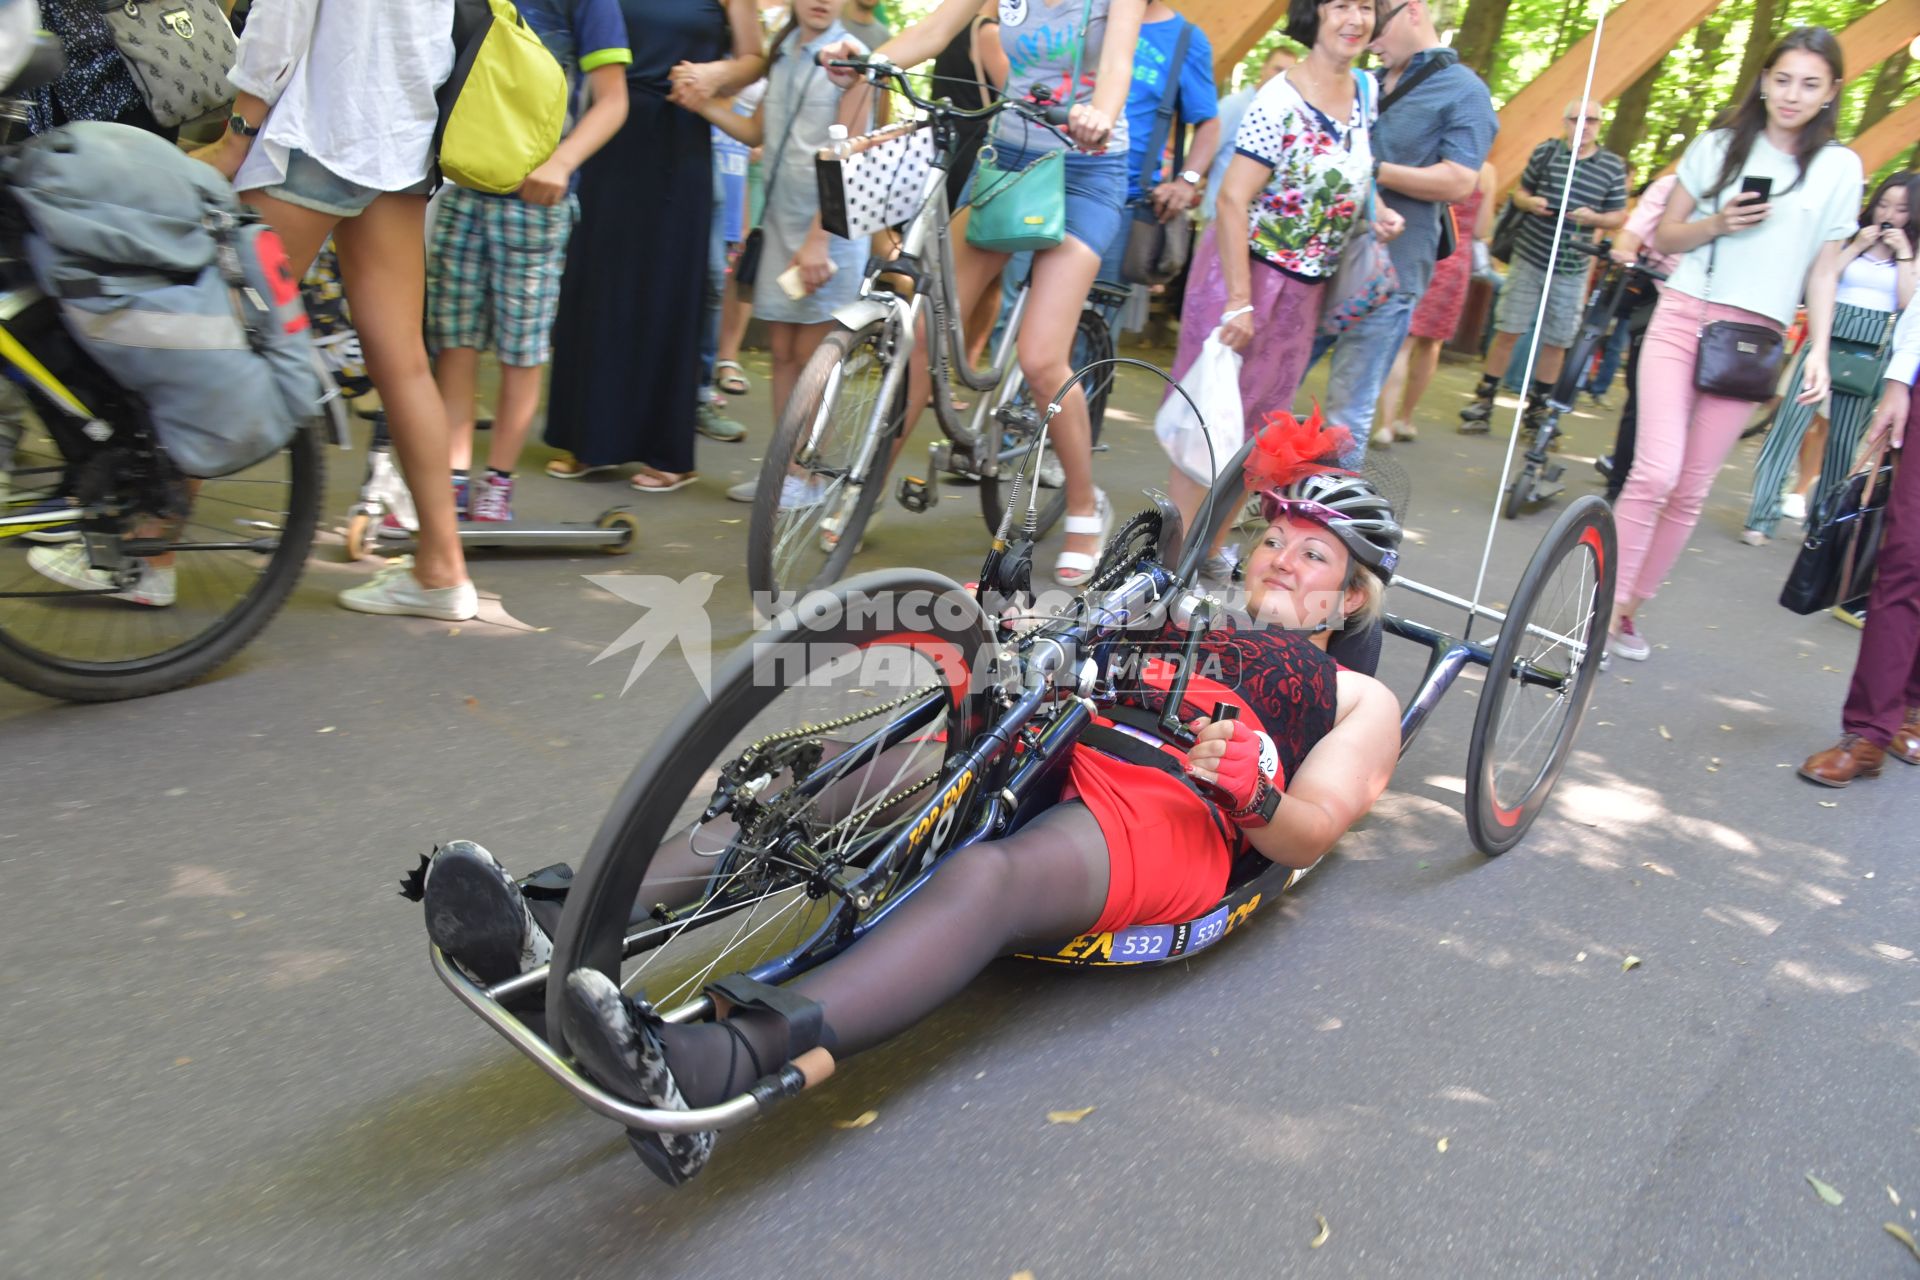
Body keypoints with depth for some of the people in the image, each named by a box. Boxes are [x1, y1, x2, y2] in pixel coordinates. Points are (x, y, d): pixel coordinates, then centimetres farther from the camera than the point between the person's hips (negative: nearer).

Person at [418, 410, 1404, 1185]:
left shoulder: (1359, 700, 23)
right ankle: (558, 944, -36)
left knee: (987, 879, -39)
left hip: (1169, 821, -5)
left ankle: (715, 1069, -60)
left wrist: (1249, 789, -13)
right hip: (1046, 764, 6)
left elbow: (1305, 838, 7)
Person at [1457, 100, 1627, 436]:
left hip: (1572, 269, 1)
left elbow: (1619, 215, 6)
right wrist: (1530, 202, -12)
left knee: (1556, 342, 6)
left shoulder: (1613, 167, 0)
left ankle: (1538, 409, 18)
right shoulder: (1545, 152, 0)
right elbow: (1520, 191, 11)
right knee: (1507, 330, 0)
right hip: (1529, 258, -1)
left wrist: (1594, 218, -15)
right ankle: (1483, 399, 9)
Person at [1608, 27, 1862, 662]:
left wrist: (1819, 349, 1)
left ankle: (1630, 607, 14)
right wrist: (1718, 222, -9)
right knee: (1656, 473, -16)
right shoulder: (1719, 147, 7)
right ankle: (1605, 604, -7)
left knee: (1691, 490, 2)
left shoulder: (1839, 167, 7)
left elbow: (1824, 268, 10)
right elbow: (1665, 236, 10)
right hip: (1683, 318, -1)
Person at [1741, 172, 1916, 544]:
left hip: (1871, 351, 1)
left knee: (1845, 438, 4)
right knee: (1792, 420, -10)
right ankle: (1760, 517, -12)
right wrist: (1856, 247, -5)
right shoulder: (1849, 237, 10)